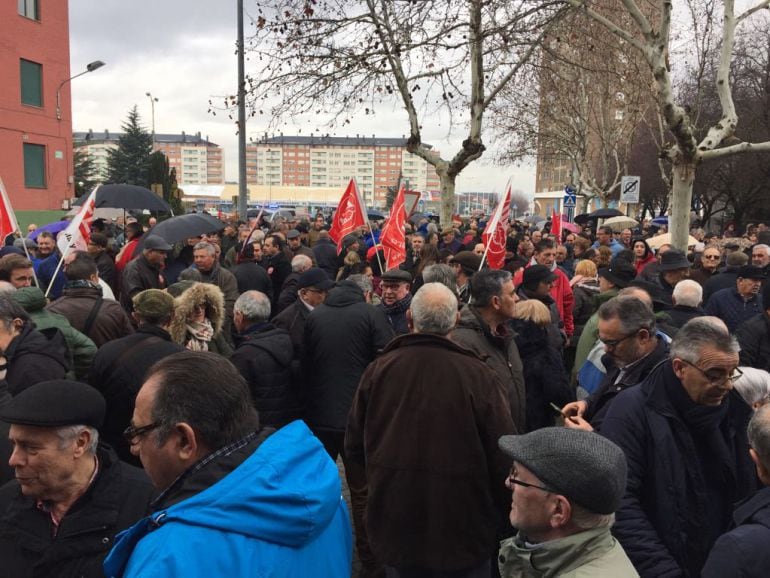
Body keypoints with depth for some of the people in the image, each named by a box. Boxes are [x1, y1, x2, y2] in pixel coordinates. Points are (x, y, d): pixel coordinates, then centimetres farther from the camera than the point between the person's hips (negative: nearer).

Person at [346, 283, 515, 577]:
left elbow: (354, 448, -1)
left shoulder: (377, 370, -11)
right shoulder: (480, 376, -20)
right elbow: (504, 457, -15)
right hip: (463, 531, -2)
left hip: (394, 526, 3)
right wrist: (495, 511, 6)